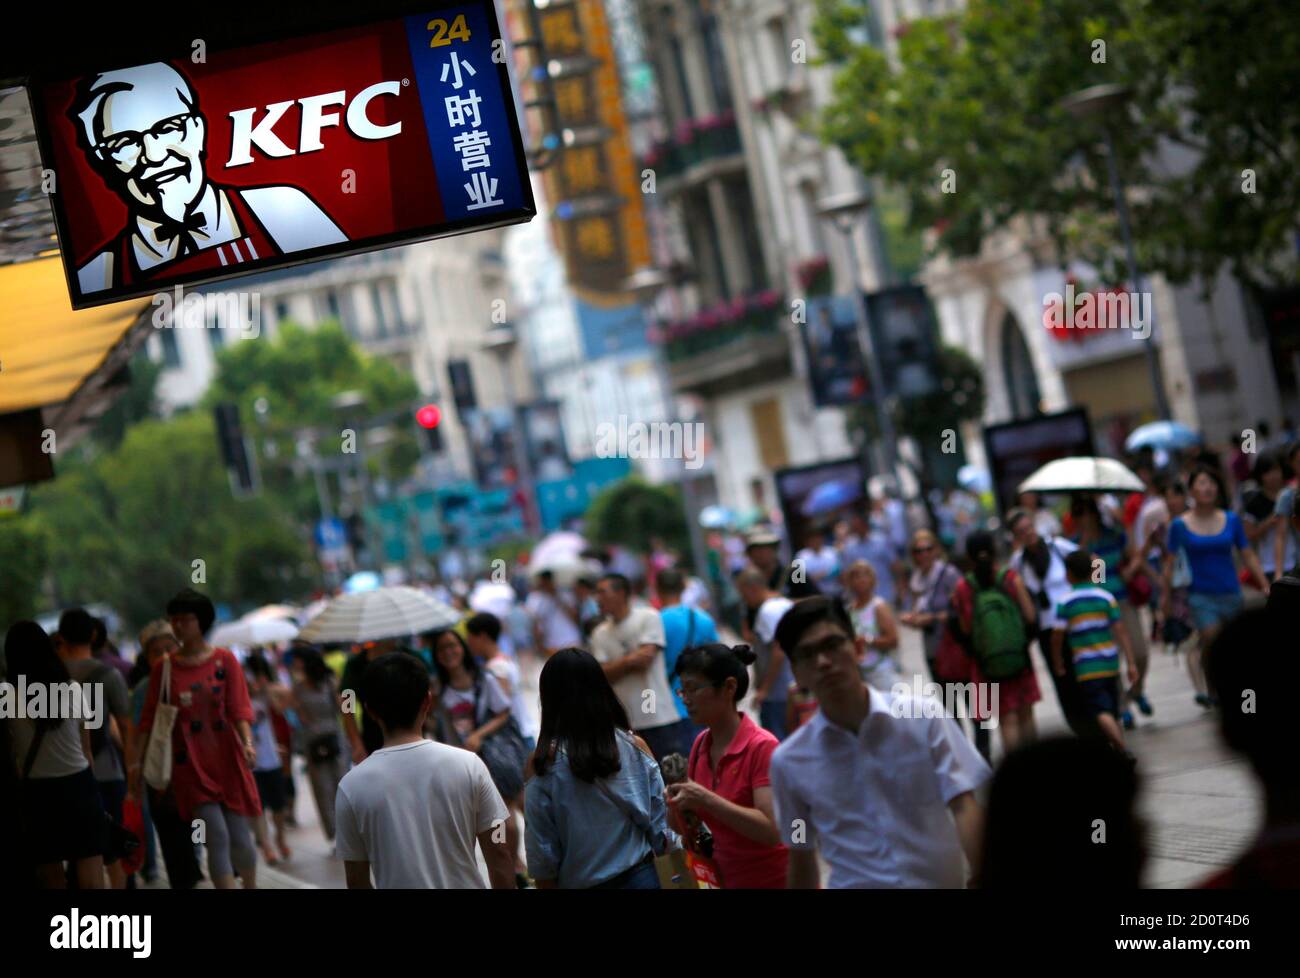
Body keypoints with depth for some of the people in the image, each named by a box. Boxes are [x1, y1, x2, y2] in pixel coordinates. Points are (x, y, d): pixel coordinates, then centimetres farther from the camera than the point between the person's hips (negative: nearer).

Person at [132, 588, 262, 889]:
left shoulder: (224, 661, 2)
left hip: (227, 758, 0)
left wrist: (247, 743, -20)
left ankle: (251, 886, 28)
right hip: (190, 763, 0)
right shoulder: (164, 667, 4)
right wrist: (137, 759, 1)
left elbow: (239, 709, -4)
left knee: (239, 836, 3)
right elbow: (150, 717, 6)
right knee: (217, 836, -12)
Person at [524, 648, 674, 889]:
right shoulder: (635, 747, -4)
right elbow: (661, 829, 0)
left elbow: (541, 853, -9)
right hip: (641, 877, 2)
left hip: (581, 882, -2)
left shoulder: (546, 761, -13)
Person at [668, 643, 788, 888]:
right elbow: (682, 826, 8)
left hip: (771, 880, -6)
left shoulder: (762, 746, -17)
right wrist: (676, 795, -13)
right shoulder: (701, 744, 2)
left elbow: (771, 830, -26)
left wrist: (706, 799, -31)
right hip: (726, 879, 6)